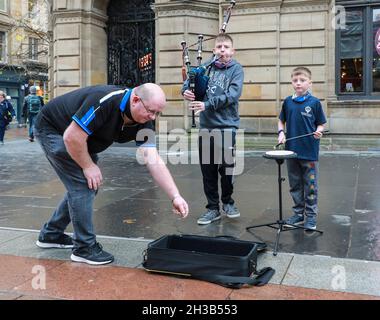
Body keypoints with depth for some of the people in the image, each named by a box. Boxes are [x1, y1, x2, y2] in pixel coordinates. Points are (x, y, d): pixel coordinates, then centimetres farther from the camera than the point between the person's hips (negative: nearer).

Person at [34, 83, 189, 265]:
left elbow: (153, 161, -19)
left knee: (89, 185, 11)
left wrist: (175, 196, -27)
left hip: (77, 138, 8)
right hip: (51, 128, -8)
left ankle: (50, 234, 27)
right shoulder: (105, 101, -36)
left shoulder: (143, 123, -14)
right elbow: (72, 136, -35)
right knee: (82, 184, -13)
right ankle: (84, 248, 1)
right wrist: (88, 166, -21)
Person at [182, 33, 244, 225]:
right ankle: (213, 208, 20)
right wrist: (187, 90, -15)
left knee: (226, 167, 1)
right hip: (206, 125, 3)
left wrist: (207, 104, -22)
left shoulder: (236, 69, -1)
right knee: (208, 170, 7)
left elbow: (233, 95, -14)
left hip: (226, 125, -3)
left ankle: (227, 202, 26)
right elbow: (189, 81, 9)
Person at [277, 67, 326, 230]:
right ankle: (298, 213, 27)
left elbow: (321, 124, 1)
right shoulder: (288, 102, 5)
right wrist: (281, 132, -3)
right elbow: (281, 121, 15)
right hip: (291, 150, 4)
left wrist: (318, 132, -19)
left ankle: (311, 216, 17)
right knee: (295, 185, 14)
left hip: (309, 151, -3)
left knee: (310, 186, 5)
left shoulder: (314, 102, -5)